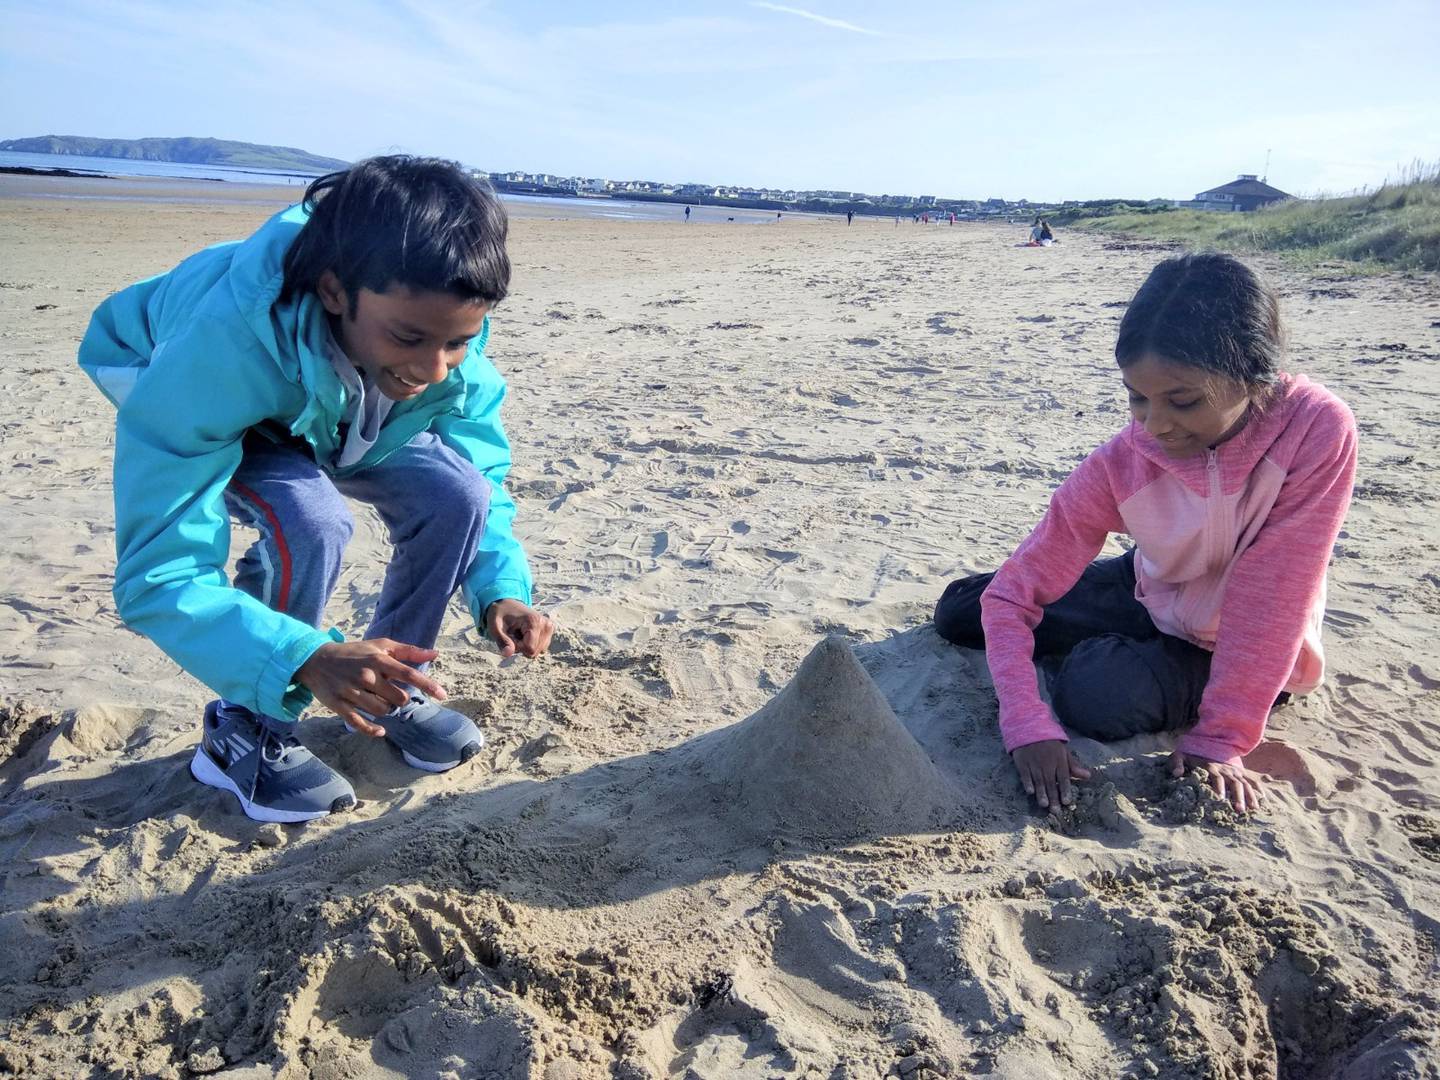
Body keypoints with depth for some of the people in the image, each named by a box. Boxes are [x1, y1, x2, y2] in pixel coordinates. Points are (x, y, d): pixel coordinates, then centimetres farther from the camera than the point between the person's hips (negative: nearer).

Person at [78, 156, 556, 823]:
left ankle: (393, 689, 2)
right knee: (309, 520, -34)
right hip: (195, 421, -4)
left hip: (347, 418, 4)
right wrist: (308, 659, -57)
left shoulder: (449, 327, -30)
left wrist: (500, 588, -32)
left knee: (456, 493, -22)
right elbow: (156, 574, -43)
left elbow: (484, 472, -14)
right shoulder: (223, 343, -45)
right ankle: (244, 732, -9)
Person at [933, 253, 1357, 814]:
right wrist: (1027, 724, -38)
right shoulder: (1121, 463, -25)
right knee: (957, 610, -4)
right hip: (1152, 597, 3)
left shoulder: (1319, 431, -32)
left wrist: (1220, 739, -28)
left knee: (1098, 695, -31)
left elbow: (1272, 594, -29)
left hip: (1255, 653, -3)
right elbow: (1010, 593, -25)